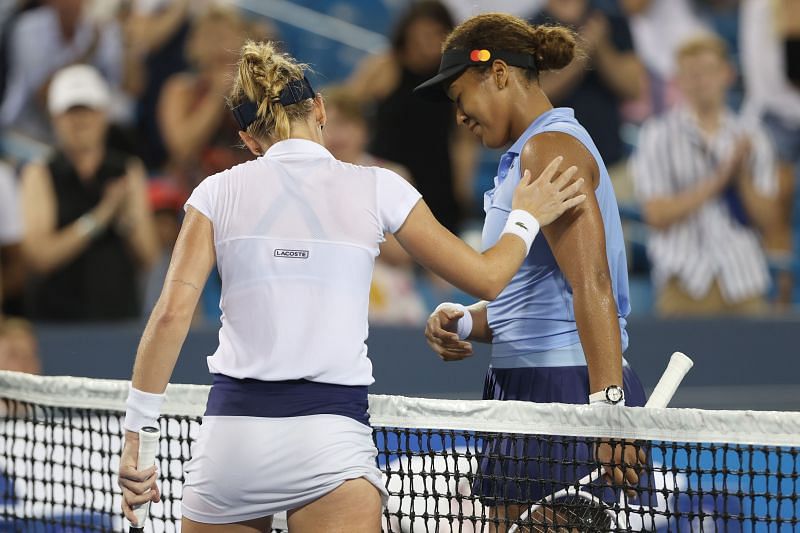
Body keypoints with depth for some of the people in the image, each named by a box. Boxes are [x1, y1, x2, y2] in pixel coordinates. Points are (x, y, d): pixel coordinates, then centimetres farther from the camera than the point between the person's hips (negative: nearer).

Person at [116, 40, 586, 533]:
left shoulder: (220, 191, 6)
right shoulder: (376, 189, 5)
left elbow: (172, 312, -4)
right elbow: (486, 278, 10)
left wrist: (137, 433, -1)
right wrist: (526, 219, 29)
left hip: (232, 424, 2)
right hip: (332, 432, -1)